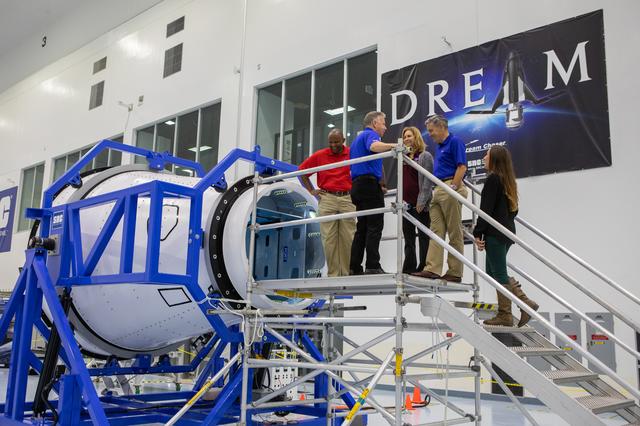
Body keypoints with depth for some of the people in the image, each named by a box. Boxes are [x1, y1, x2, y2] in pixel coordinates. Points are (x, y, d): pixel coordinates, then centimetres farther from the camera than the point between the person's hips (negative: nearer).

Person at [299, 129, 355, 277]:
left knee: (348, 238, -1)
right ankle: (333, 273, 2)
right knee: (329, 238, -2)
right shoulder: (320, 155, 9)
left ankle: (347, 273, 5)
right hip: (327, 199, 1)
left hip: (347, 198, -1)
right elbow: (302, 170, 17)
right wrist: (311, 190, 10)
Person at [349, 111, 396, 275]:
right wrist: (392, 145, -21)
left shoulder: (357, 139, 29)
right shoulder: (370, 134, 0)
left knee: (362, 229, 6)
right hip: (370, 184, -9)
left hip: (357, 186, 9)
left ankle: (355, 268, 2)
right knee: (374, 227, -12)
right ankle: (373, 266, -17)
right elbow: (374, 146, -27)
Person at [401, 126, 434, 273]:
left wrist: (422, 201, -17)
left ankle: (424, 267, 1)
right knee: (408, 237, 9)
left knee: (423, 236, -1)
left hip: (420, 205, -7)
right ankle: (409, 268, 13)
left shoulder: (425, 156, -1)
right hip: (406, 203, 7)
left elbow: (428, 180, -9)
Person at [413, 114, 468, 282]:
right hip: (438, 190, 9)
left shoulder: (455, 142, -5)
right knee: (436, 231, 1)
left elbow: (462, 167, -14)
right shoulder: (438, 146, 21)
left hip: (450, 189, -9)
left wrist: (453, 188, -19)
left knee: (454, 233, -3)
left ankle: (455, 272, 2)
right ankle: (432, 269, -3)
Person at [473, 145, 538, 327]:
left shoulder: (492, 179, -12)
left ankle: (504, 315, 3)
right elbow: (513, 208, 20)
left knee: (499, 273, -2)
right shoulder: (508, 180, 16)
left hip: (495, 233, -9)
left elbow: (486, 209, -17)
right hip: (507, 231, 9)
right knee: (492, 271, 15)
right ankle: (526, 302, 11)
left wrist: (478, 233, -14)